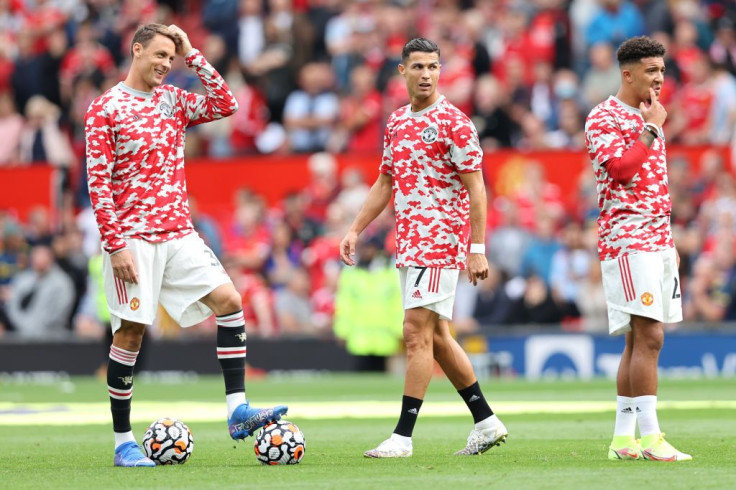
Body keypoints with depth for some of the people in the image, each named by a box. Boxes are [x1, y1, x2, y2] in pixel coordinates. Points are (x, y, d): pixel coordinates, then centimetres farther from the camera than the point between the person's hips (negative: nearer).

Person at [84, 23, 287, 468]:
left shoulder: (172, 100, 13)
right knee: (131, 331, -4)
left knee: (229, 300, -9)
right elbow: (99, 183, -7)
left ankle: (237, 410, -11)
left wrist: (193, 55, 0)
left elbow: (226, 105, 1)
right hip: (133, 238, -6)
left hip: (179, 233, 6)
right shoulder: (105, 109, -3)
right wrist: (114, 244, -14)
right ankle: (124, 443, 3)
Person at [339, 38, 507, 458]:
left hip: (441, 241, -8)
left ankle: (403, 436, -12)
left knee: (417, 332, -12)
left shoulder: (453, 122, -9)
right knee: (436, 337, 12)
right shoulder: (397, 122, 13)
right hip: (410, 243, 8)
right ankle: (487, 423, 21)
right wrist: (355, 230, 16)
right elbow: (385, 183, 22)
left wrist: (477, 249, -17)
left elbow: (475, 188, -12)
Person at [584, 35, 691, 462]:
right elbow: (621, 169, -22)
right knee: (649, 337, -15)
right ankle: (650, 438, -15)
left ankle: (623, 438, 10)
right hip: (626, 240, -9)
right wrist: (651, 129, -13)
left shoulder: (650, 116, 19)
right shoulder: (604, 118, -8)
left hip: (658, 240, 9)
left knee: (639, 339, 7)